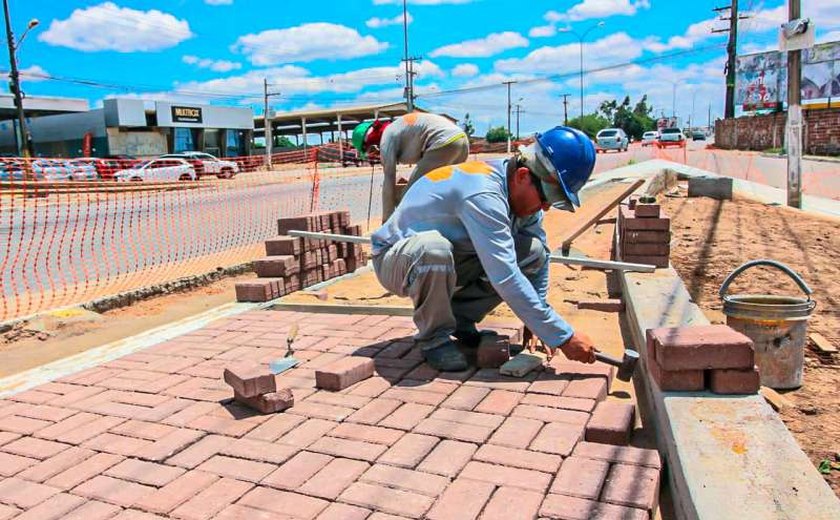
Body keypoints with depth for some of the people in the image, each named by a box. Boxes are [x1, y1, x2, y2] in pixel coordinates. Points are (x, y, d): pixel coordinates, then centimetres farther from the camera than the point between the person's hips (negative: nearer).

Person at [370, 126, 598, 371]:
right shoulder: (483, 195, -34)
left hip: (448, 262, 7)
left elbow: (539, 258, 2)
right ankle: (434, 337, -15)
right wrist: (562, 336, -35)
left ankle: (460, 318, 3)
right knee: (434, 248, -42)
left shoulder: (522, 193, -7)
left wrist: (537, 322, -5)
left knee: (534, 252, -11)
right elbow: (505, 279, -39)